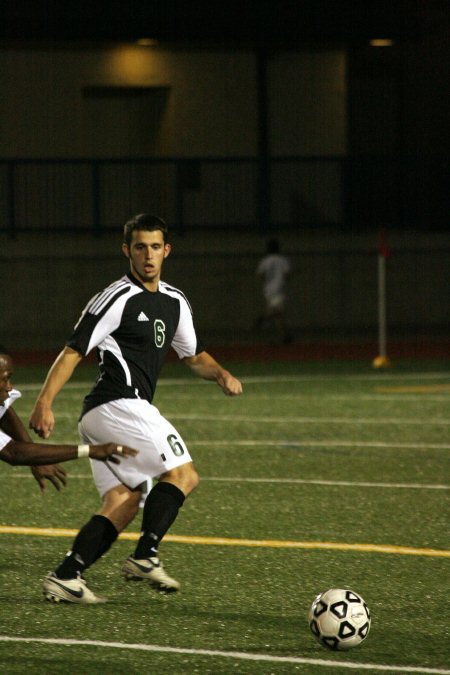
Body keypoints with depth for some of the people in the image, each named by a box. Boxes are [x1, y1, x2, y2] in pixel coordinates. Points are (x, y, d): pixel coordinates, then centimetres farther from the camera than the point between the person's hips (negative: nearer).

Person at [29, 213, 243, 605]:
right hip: (119, 406, -9)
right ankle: (146, 557, -17)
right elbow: (74, 351, -11)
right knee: (183, 474, -12)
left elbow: (195, 355, 28)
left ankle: (65, 578, -6)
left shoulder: (175, 302, 18)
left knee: (124, 503, 2)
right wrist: (45, 404, -19)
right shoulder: (118, 298, -8)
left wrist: (221, 375, 6)